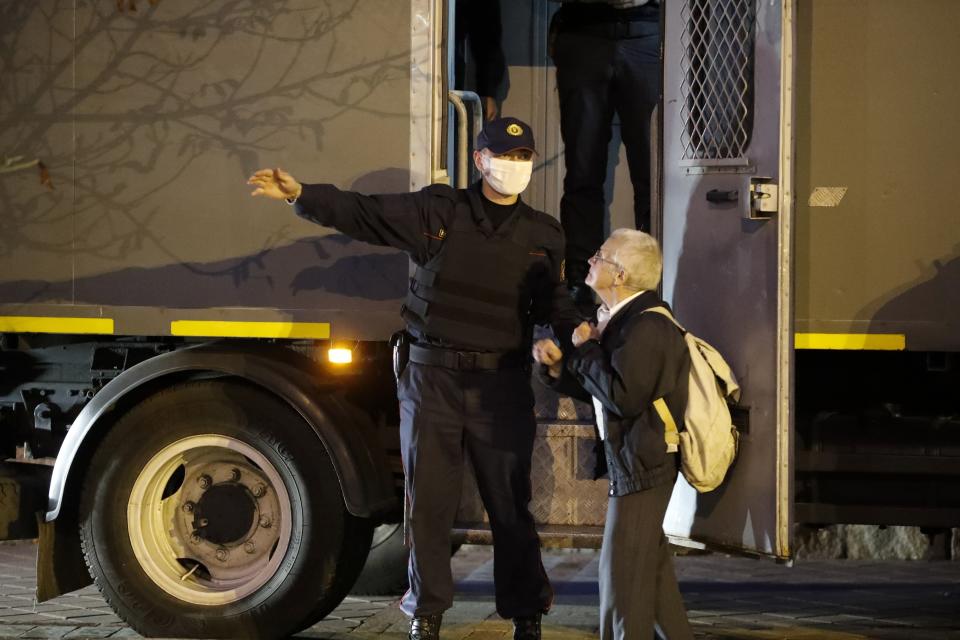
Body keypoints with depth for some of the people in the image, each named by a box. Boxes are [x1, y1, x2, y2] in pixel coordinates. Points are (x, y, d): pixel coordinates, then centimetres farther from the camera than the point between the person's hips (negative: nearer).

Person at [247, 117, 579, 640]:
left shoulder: (543, 235, 7)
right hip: (433, 376, 0)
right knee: (427, 501, 7)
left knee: (510, 503, 3)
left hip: (502, 384, 0)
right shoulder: (438, 211, -1)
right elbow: (361, 214, -6)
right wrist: (301, 195, -19)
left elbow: (552, 307, 11)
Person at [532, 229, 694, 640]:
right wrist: (557, 366, 0)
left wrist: (586, 349, -17)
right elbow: (592, 390, 18)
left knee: (623, 569, -6)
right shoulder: (621, 320, 12)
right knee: (650, 564, 19)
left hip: (642, 463, -11)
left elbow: (623, 397, -29)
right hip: (635, 462, 11)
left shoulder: (646, 327, -21)